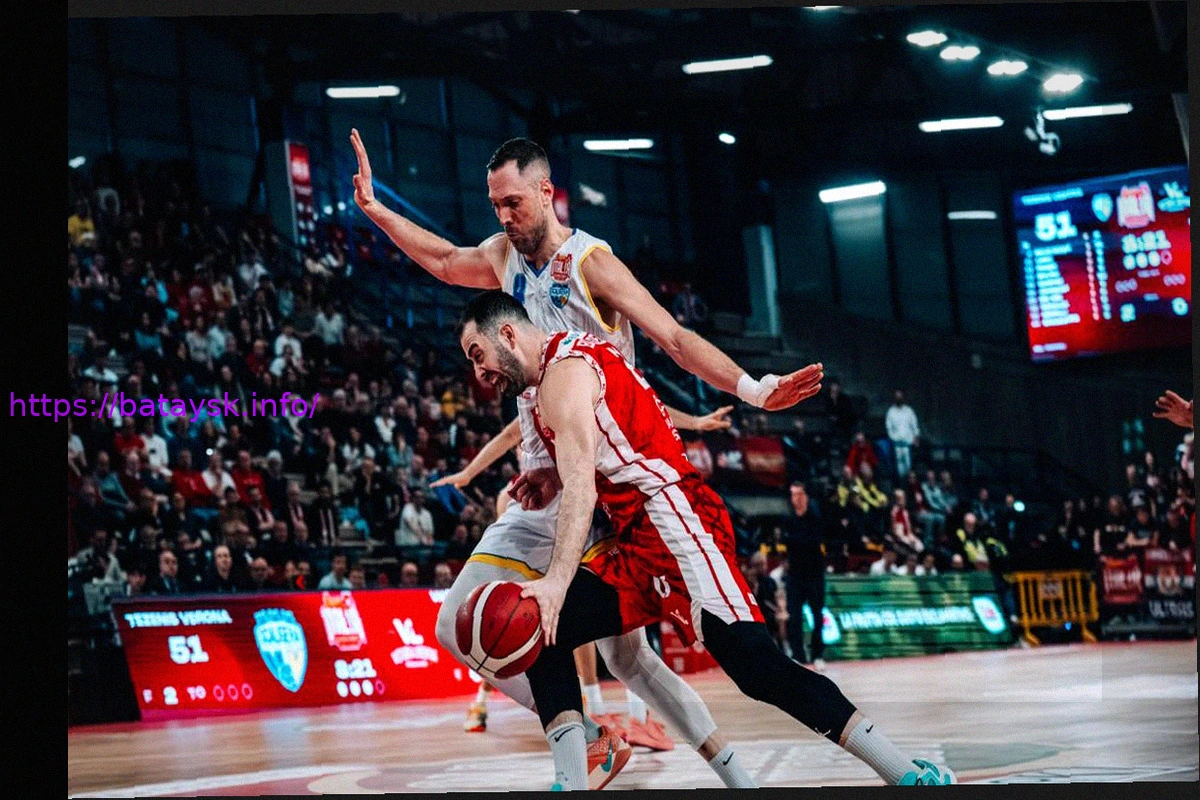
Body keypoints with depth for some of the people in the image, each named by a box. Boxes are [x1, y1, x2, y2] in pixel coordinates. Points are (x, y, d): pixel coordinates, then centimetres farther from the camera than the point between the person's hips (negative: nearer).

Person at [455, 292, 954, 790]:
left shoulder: (564, 370, -8)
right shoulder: (545, 386, 23)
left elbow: (581, 487, -23)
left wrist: (557, 580, -34)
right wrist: (550, 478, 18)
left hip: (674, 518, -11)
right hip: (637, 542, 11)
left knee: (757, 668, -20)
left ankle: (913, 777, -19)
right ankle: (571, 784, -4)